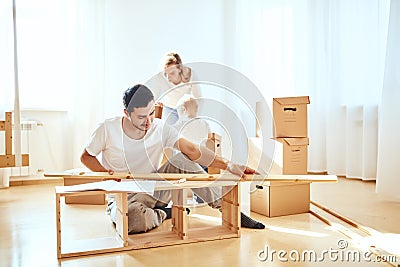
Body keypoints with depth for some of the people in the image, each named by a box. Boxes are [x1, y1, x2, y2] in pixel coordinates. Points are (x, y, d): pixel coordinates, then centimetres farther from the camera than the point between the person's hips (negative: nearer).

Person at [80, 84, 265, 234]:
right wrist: (104, 172, -21)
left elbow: (192, 150, -21)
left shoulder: (160, 129, -12)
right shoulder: (107, 130, -16)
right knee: (132, 220, -40)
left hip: (154, 189, 2)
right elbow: (86, 157, 0)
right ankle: (164, 213, -6)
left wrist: (227, 165, -32)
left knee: (182, 160, -24)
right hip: (124, 196, -2)